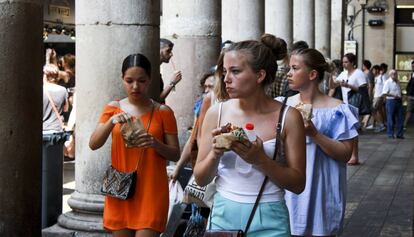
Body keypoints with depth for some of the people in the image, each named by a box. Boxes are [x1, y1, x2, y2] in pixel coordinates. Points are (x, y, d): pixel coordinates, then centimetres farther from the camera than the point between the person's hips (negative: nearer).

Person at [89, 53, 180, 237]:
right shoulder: (113, 108, 6)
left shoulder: (163, 112, 1)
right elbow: (93, 144, -3)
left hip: (151, 191, -2)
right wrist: (112, 121, -19)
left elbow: (175, 154, 1)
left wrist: (156, 144, -19)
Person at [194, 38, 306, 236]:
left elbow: (298, 184, -6)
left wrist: (260, 159, -20)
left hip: (268, 221, -2)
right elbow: (200, 179, 2)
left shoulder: (288, 117, -7)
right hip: (223, 215, 2)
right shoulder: (216, 113, -2)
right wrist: (215, 154, -16)